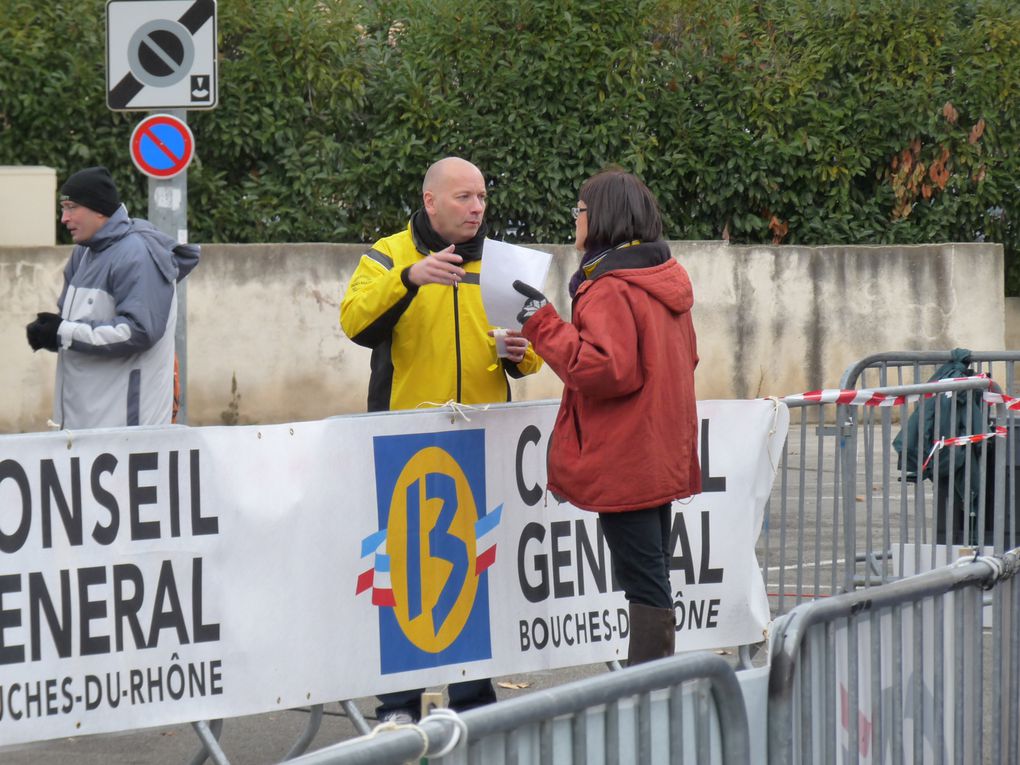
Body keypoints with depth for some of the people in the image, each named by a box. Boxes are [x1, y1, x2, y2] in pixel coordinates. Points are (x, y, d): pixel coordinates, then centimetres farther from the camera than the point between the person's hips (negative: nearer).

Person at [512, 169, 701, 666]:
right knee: (652, 577, 15)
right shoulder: (665, 280, 12)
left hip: (624, 463, -9)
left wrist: (544, 325, -19)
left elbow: (605, 368, -26)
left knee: (644, 583, -8)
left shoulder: (609, 289, -18)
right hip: (664, 454, 9)